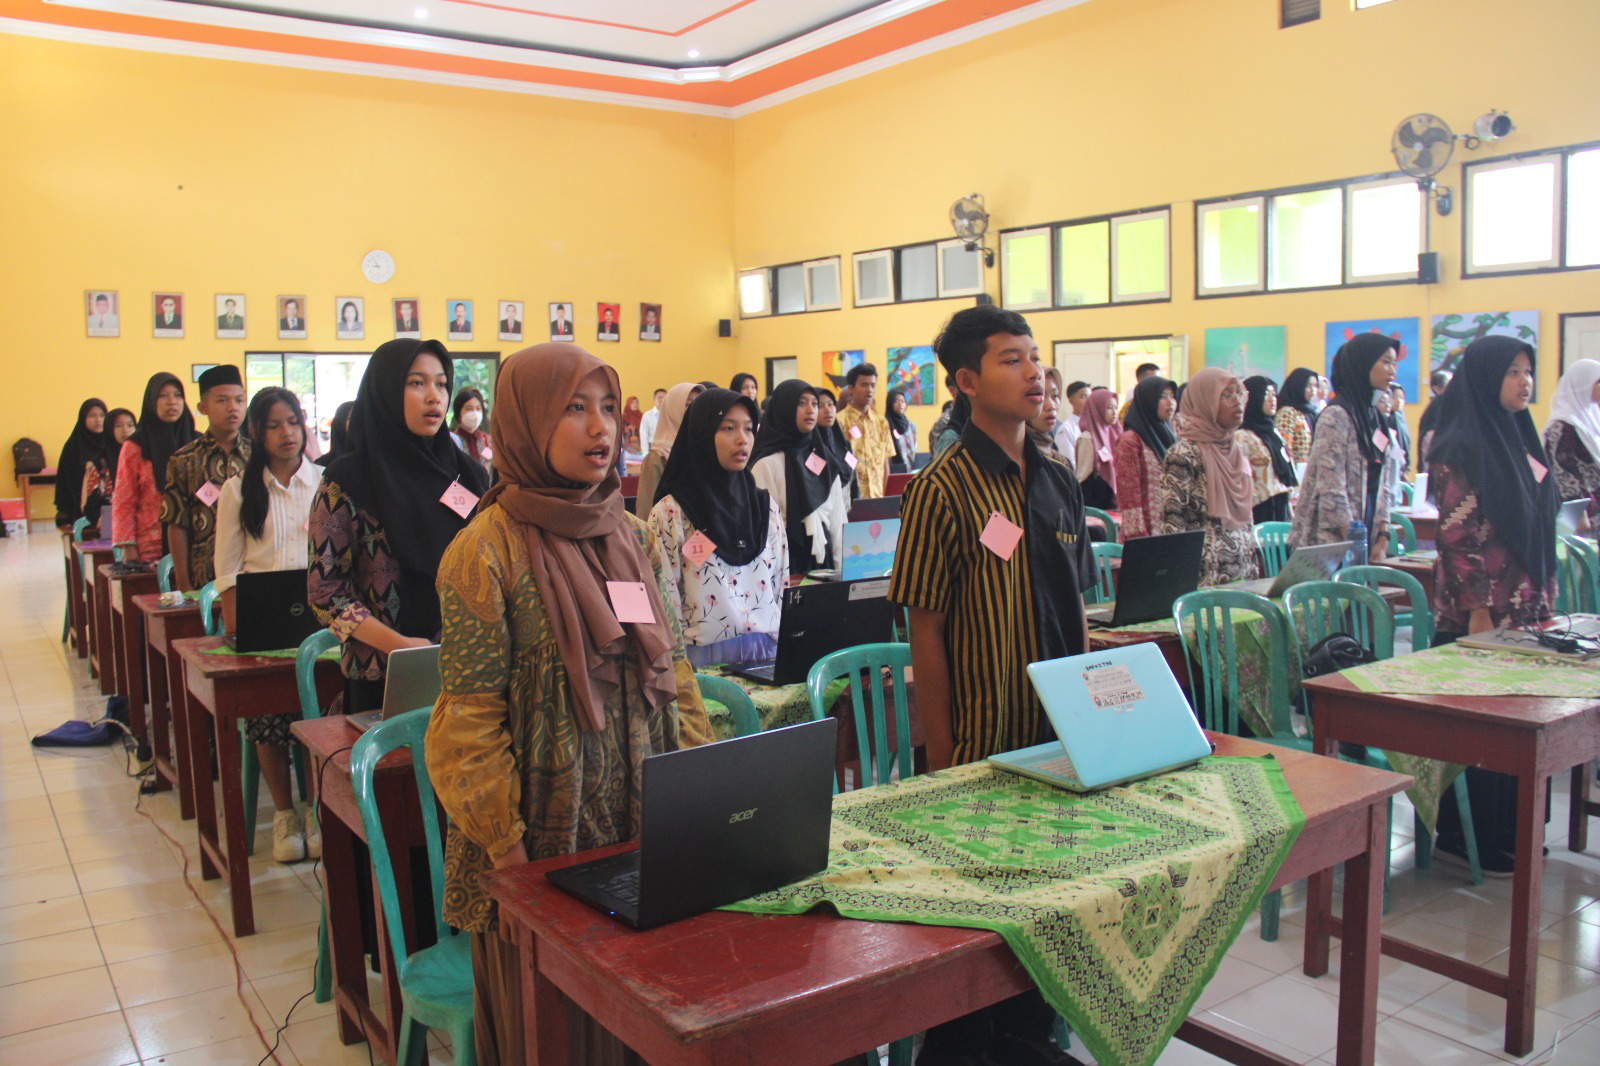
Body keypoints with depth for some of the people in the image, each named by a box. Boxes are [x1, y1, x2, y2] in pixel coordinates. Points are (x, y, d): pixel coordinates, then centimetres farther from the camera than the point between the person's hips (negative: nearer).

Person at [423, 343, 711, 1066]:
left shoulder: (635, 539, 6)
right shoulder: (485, 551, -11)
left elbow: (674, 674, 10)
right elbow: (471, 719, -12)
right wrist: (505, 848, -13)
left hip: (643, 821, 5)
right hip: (545, 828, -5)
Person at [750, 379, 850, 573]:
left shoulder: (825, 459, 9)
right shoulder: (767, 464, -8)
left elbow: (837, 516, 9)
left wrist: (842, 565, 4)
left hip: (823, 558, 5)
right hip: (787, 561, -5)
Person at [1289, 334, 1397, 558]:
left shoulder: (1375, 416, 13)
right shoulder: (1336, 416, -10)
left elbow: (1384, 487, 13)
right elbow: (1331, 490, -15)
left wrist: (1382, 539, 2)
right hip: (1331, 542, -7)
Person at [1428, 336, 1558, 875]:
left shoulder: (1518, 439, 13)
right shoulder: (1459, 448, -13)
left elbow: (1539, 531, 18)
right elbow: (1457, 536, -17)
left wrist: (1546, 600, 16)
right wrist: (1477, 612, -18)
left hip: (1525, 609, 8)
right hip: (1480, 614, -8)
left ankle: (1508, 832, 24)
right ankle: (1470, 841, 11)